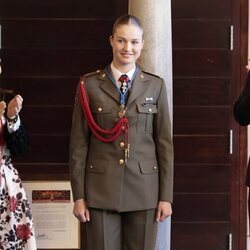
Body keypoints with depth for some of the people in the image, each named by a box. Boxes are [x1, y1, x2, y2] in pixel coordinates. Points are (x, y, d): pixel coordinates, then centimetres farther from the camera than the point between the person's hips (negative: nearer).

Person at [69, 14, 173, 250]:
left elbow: (164, 142, 5)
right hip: (101, 190, -1)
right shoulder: (89, 85, 2)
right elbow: (78, 143, 1)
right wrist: (78, 195, -2)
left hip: (143, 189, 1)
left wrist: (166, 195, 1)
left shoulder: (155, 86, 6)